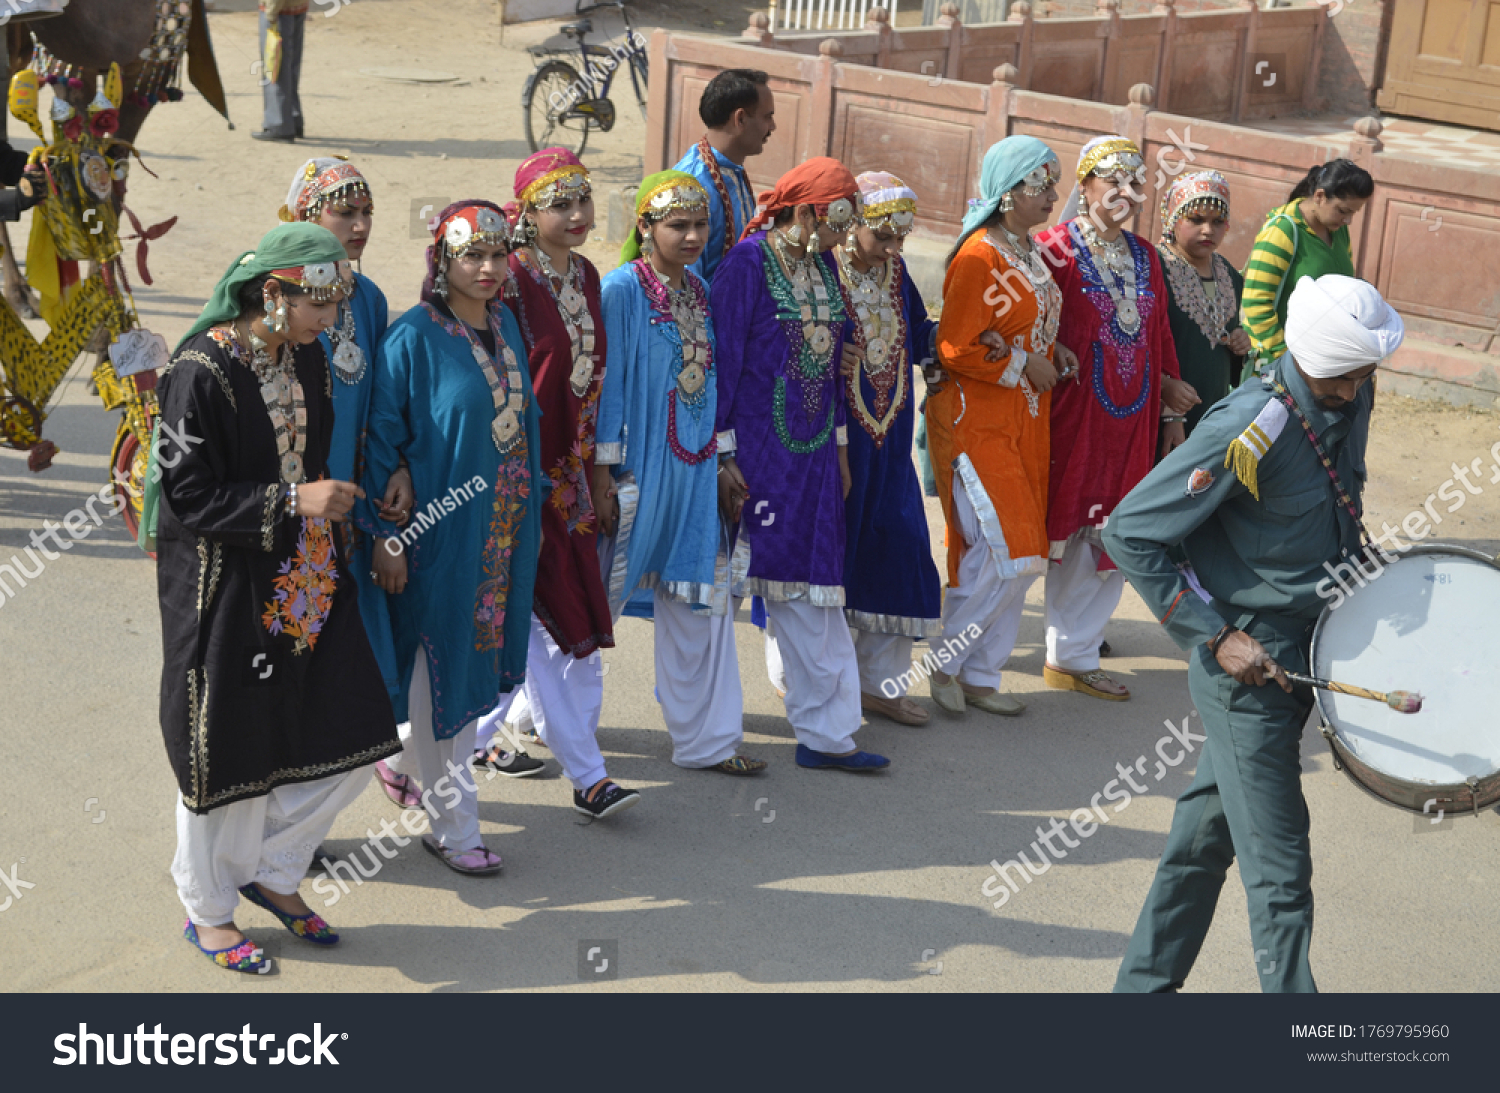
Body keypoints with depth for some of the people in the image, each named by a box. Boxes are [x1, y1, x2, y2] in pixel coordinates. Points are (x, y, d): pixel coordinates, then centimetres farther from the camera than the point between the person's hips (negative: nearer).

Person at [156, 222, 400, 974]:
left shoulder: (307, 358, 4)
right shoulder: (200, 374, -18)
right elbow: (190, 496, -19)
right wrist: (292, 501, -24)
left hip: (305, 578, 7)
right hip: (225, 587, -7)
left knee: (353, 740, 6)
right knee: (231, 747, 6)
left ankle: (272, 872, 29)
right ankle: (208, 910, 28)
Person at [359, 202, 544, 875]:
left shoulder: (505, 324, 7)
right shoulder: (415, 337, -13)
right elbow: (383, 437, -12)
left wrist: (531, 513, 14)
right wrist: (385, 534, -15)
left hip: (503, 527, 7)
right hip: (441, 528, -7)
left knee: (477, 656, 15)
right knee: (442, 663, 2)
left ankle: (409, 761, 39)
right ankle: (452, 824, 13)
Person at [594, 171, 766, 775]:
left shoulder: (700, 290, 9)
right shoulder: (623, 289, -10)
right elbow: (607, 379, -12)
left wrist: (721, 459, 12)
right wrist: (602, 471, -14)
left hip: (693, 470, 6)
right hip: (638, 469, -6)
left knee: (701, 600, 7)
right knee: (600, 595, 5)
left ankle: (705, 739, 15)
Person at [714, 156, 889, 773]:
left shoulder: (823, 266, 12)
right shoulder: (748, 264, -9)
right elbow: (724, 359, -11)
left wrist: (839, 446, 18)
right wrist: (723, 455, -13)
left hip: (812, 450, 6)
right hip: (760, 449, -6)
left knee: (812, 588, 5)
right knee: (799, 591, 0)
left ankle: (825, 733, 9)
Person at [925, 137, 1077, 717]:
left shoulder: (1031, 251, 13)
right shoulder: (978, 256, -15)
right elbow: (955, 349, -19)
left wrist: (1053, 354, 6)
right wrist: (1024, 364, -12)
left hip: (1026, 420, 9)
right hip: (976, 421, -9)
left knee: (1018, 557, 9)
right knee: (1005, 551, -11)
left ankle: (979, 675, 20)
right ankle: (942, 662, 6)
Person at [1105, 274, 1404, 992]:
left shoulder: (1351, 400, 1)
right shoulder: (1249, 429, -23)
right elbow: (1129, 534, -20)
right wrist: (1215, 638, -20)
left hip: (1305, 649, 8)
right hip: (1247, 660, -8)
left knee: (1208, 831, 18)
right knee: (1279, 866, -3)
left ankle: (1146, 980, 32)